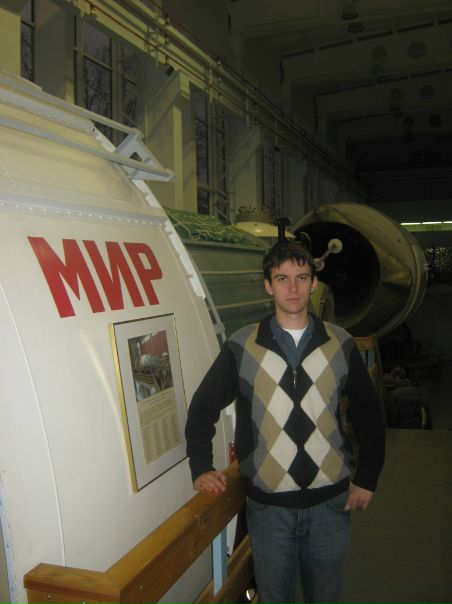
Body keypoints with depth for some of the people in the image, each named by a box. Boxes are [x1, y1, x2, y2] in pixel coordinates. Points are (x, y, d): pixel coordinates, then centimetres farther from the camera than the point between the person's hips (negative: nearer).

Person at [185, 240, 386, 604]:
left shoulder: (341, 344, 0)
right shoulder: (242, 347, -4)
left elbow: (368, 414, 7)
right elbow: (203, 408, 3)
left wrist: (367, 478, 6)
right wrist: (201, 468, -2)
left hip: (331, 502, 1)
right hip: (268, 505, -1)